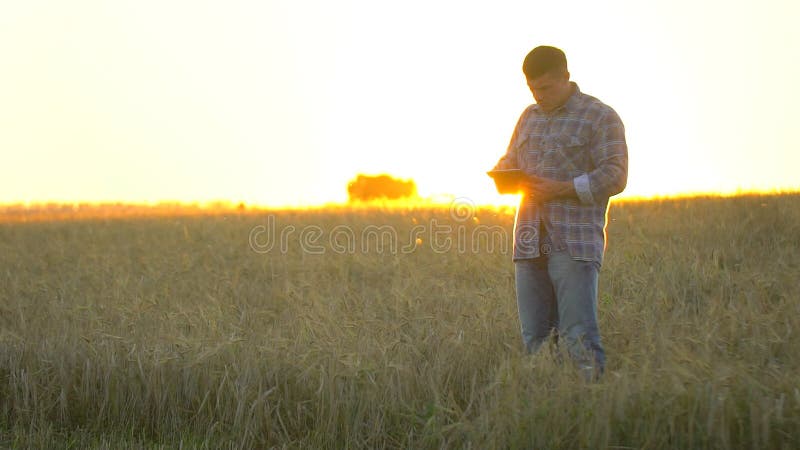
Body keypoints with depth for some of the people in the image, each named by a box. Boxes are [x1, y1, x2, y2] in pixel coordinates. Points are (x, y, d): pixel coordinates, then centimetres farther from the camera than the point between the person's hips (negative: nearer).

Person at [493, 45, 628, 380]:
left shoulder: (600, 117, 1)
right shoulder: (529, 117, 21)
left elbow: (614, 176, -7)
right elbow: (509, 161, 29)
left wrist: (561, 189, -17)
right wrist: (503, 175, 3)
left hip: (575, 243, -6)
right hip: (530, 241, 6)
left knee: (579, 335, -12)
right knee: (534, 338, 5)